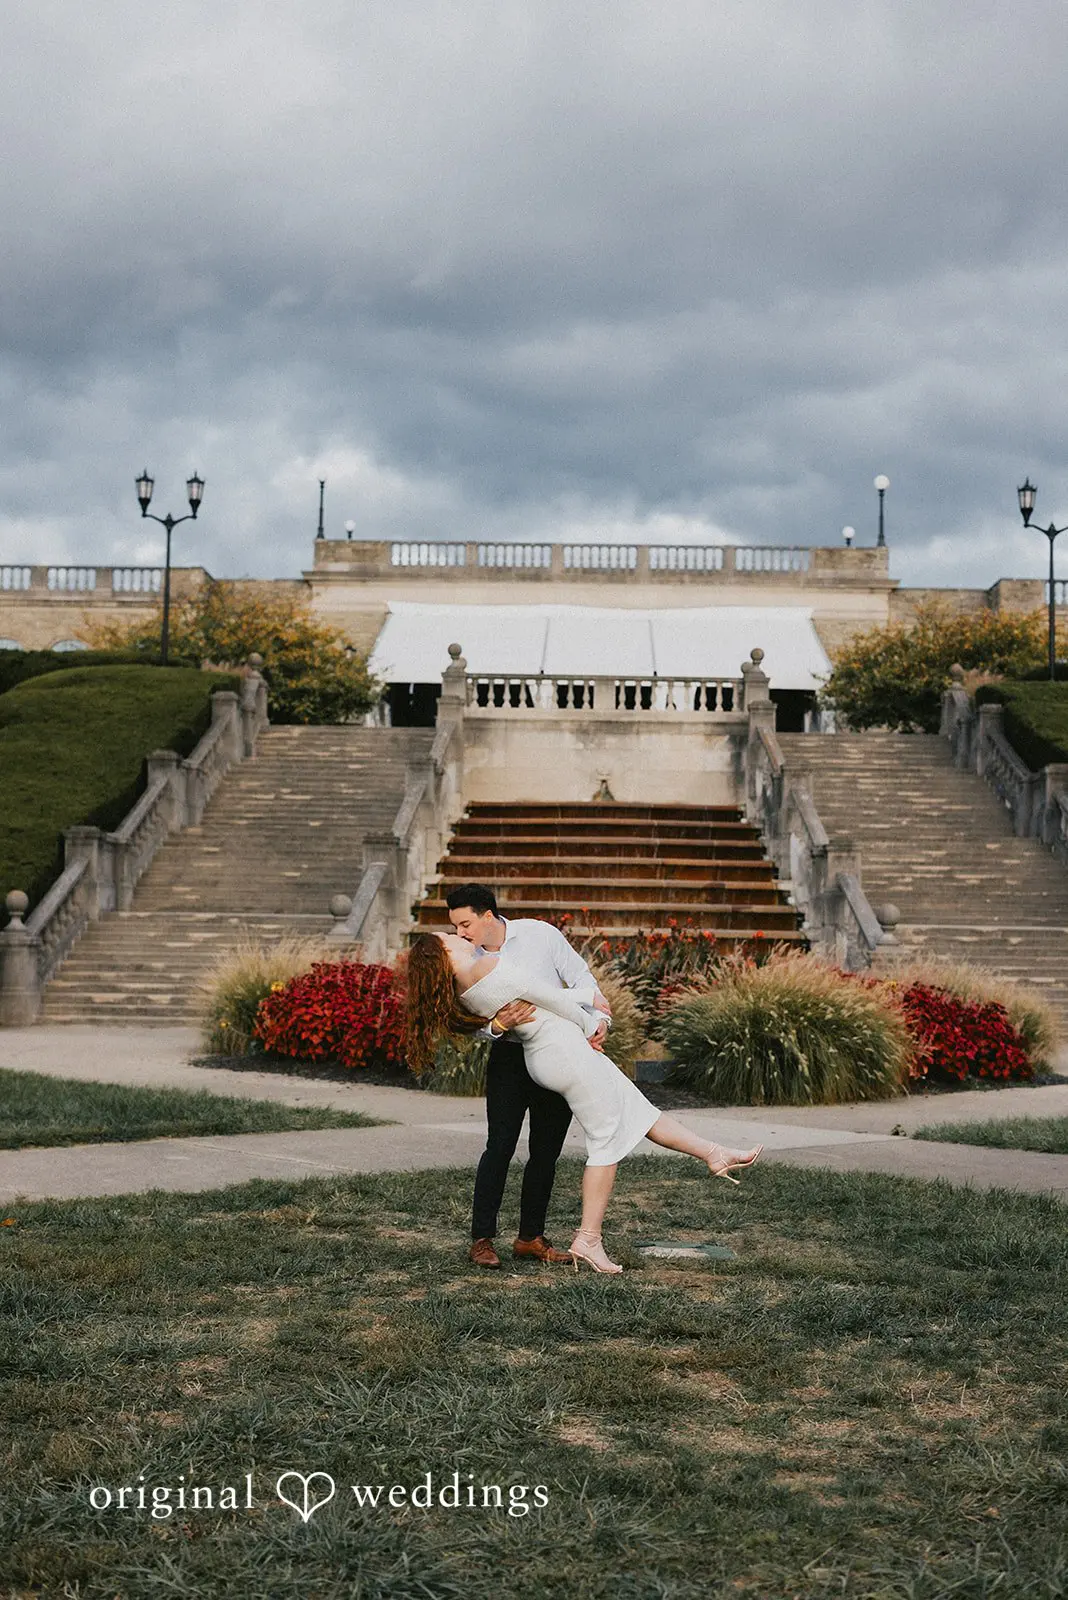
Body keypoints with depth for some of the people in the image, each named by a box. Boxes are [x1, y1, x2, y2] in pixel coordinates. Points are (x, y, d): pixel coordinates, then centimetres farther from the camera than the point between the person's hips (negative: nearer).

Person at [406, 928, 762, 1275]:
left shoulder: (459, 992, 6)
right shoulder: (490, 965, -20)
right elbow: (550, 998, -12)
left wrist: (590, 996, 16)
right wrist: (589, 1024, 5)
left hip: (540, 1059, 10)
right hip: (567, 1050, -10)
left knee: (635, 1107, 15)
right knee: (606, 1142, 0)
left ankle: (713, 1153, 22)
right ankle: (588, 1239, 3)